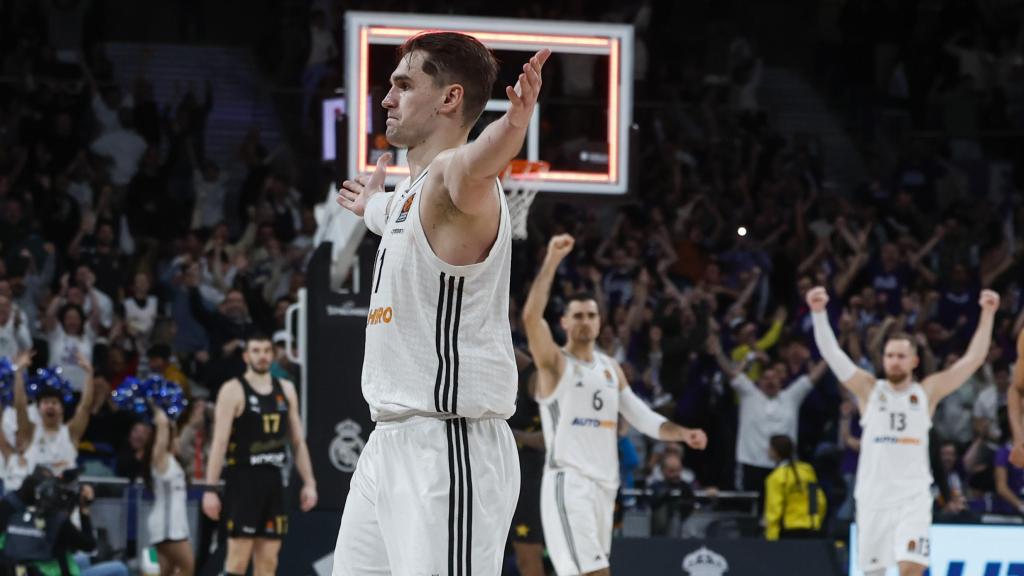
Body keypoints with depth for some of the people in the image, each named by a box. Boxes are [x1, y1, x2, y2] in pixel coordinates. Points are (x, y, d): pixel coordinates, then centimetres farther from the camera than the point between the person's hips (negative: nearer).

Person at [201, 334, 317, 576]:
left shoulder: (286, 390, 13)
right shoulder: (233, 391, -5)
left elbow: (298, 441, 16)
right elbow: (219, 442, -10)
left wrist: (309, 483, 8)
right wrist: (210, 489, -16)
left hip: (272, 481, 6)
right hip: (243, 481, -6)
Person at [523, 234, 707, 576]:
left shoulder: (611, 368, 17)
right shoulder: (554, 363, -4)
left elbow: (642, 417, 16)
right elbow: (531, 315, -21)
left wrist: (683, 433, -1)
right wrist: (552, 260, -24)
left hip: (604, 484, 7)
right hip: (568, 483, -7)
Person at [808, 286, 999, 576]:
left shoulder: (927, 392, 6)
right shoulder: (869, 390, 5)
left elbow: (973, 359, 2)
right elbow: (831, 353, -5)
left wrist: (987, 315, -6)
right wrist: (819, 312, -18)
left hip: (913, 497, -1)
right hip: (873, 495, 1)